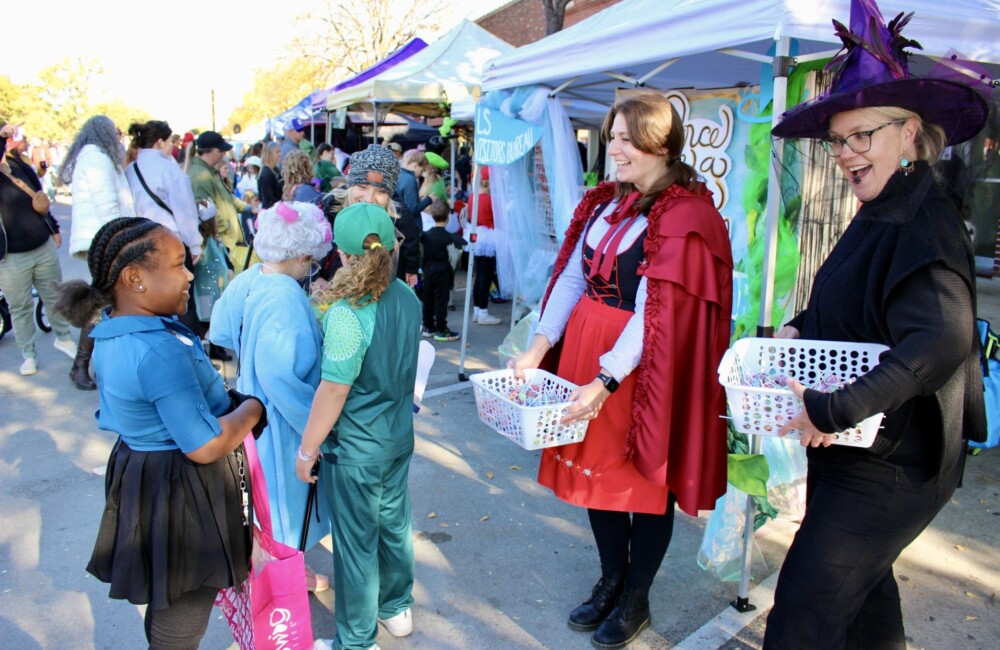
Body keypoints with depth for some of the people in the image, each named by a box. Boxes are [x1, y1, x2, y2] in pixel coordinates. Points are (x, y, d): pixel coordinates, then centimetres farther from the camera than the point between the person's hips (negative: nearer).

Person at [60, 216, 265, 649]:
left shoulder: (113, 333, 0)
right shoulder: (160, 351, -30)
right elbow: (206, 447, -28)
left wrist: (230, 398, 5)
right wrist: (253, 408, -13)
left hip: (142, 474, 9)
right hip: (183, 492, -9)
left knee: (166, 602, 29)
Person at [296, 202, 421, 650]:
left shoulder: (347, 313, -26)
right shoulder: (407, 298, -5)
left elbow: (333, 392, -22)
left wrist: (306, 450, -11)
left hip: (355, 449, -7)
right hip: (399, 436, 7)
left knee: (355, 542, 10)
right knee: (394, 522, 23)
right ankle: (397, 608, 44)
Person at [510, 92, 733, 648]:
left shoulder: (685, 216, -15)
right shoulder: (603, 202, 8)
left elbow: (657, 313, -21)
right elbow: (571, 277, 4)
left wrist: (606, 380, -25)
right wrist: (539, 346, -6)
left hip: (641, 363, -7)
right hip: (584, 345, 7)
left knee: (645, 478, 9)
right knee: (596, 465, 16)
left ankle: (636, 599, 30)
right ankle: (612, 580, 38)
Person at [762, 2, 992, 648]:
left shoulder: (925, 226, -22)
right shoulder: (880, 215, 9)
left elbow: (940, 342, -36)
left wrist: (831, 410, -38)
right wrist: (799, 329, 2)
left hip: (889, 466, -10)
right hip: (856, 449, 10)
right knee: (863, 580, 27)